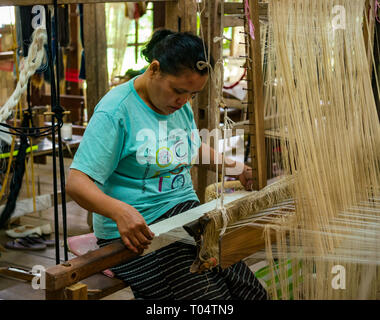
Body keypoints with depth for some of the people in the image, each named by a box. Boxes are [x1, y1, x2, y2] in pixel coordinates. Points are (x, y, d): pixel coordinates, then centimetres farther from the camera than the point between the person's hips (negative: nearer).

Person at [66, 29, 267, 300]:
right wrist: (120, 211, -38)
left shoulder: (181, 104, 11)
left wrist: (236, 168, 17)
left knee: (248, 289, -12)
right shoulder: (116, 110, -14)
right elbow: (77, 182, -20)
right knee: (206, 293, -23)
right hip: (135, 230, -7)